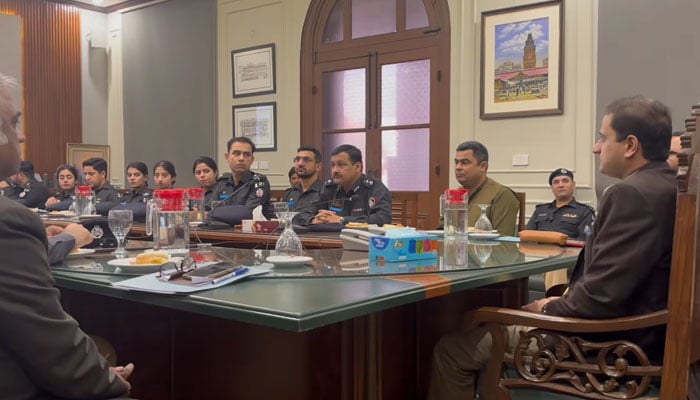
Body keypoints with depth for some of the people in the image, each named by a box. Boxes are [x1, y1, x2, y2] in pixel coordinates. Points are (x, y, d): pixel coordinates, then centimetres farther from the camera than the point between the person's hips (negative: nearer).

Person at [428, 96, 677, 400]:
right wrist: (561, 302, 4)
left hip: (605, 343, -10)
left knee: (451, 349, -4)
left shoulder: (631, 194, -24)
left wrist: (550, 309, -8)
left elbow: (599, 297, -27)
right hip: (629, 329, 10)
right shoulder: (667, 187, 7)